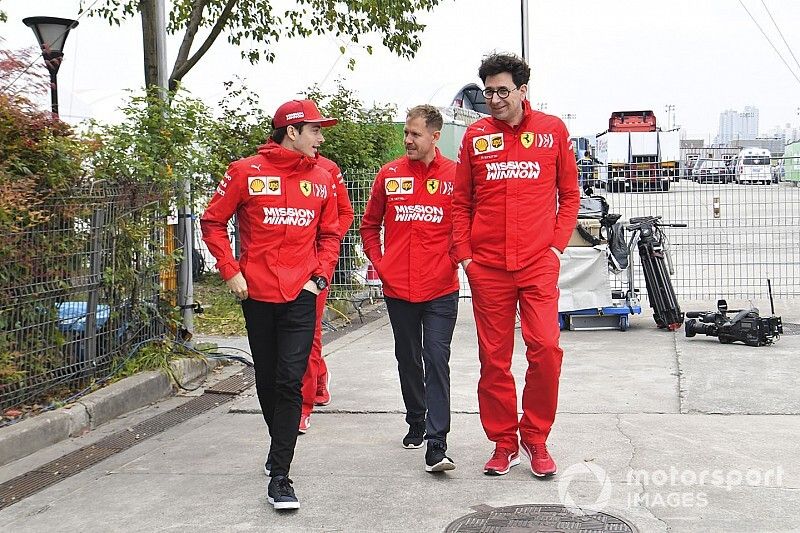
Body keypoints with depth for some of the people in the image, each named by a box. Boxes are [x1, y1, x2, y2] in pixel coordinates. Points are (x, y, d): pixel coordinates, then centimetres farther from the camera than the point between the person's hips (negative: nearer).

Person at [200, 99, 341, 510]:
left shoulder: (322, 179, 7)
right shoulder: (247, 172, -2)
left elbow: (330, 234, 16)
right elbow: (213, 222, 3)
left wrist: (319, 276, 2)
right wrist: (230, 272, -5)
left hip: (300, 296, 1)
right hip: (257, 294, 0)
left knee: (289, 382, -9)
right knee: (267, 380, 13)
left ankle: (279, 476, -7)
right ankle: (279, 447, 36)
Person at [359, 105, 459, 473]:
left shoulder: (454, 176, -3)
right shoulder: (389, 175, 4)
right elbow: (369, 225, 14)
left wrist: (455, 259, -3)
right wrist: (378, 262, 5)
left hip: (440, 290, -3)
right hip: (397, 289, 3)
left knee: (437, 361, -8)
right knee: (408, 360, 16)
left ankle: (436, 446, -10)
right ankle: (416, 422, 36)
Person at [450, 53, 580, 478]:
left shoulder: (552, 131, 5)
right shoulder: (475, 136, 7)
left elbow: (569, 194, 10)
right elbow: (461, 202, 12)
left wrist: (558, 245, 0)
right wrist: (463, 253, 3)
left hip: (538, 263, -1)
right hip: (487, 266, 1)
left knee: (545, 348, -10)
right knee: (494, 358, 4)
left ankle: (535, 437, 10)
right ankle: (504, 443, 19)